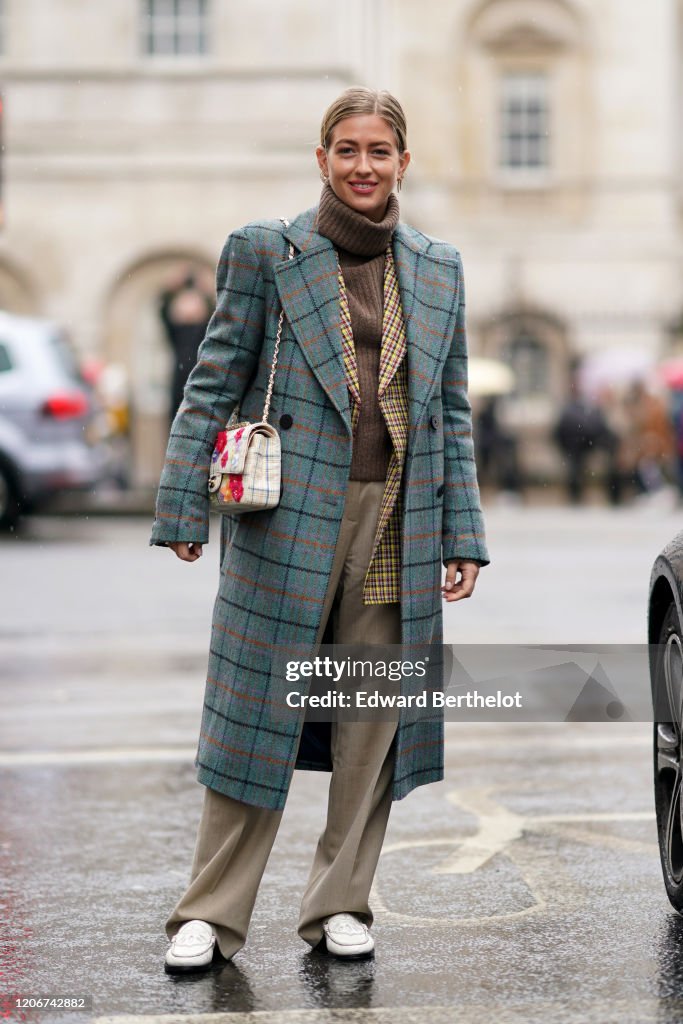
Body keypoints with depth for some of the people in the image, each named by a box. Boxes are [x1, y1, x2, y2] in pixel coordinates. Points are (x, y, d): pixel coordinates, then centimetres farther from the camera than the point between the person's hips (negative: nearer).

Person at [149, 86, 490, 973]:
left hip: (397, 523, 3)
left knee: (373, 719, 7)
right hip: (291, 517, -3)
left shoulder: (438, 269, 12)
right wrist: (183, 507, -5)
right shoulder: (265, 250, 2)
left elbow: (453, 412, 13)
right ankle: (212, 915, 10)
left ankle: (340, 906, 20)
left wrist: (463, 534, 7)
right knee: (257, 714, 0)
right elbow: (215, 384, 1)